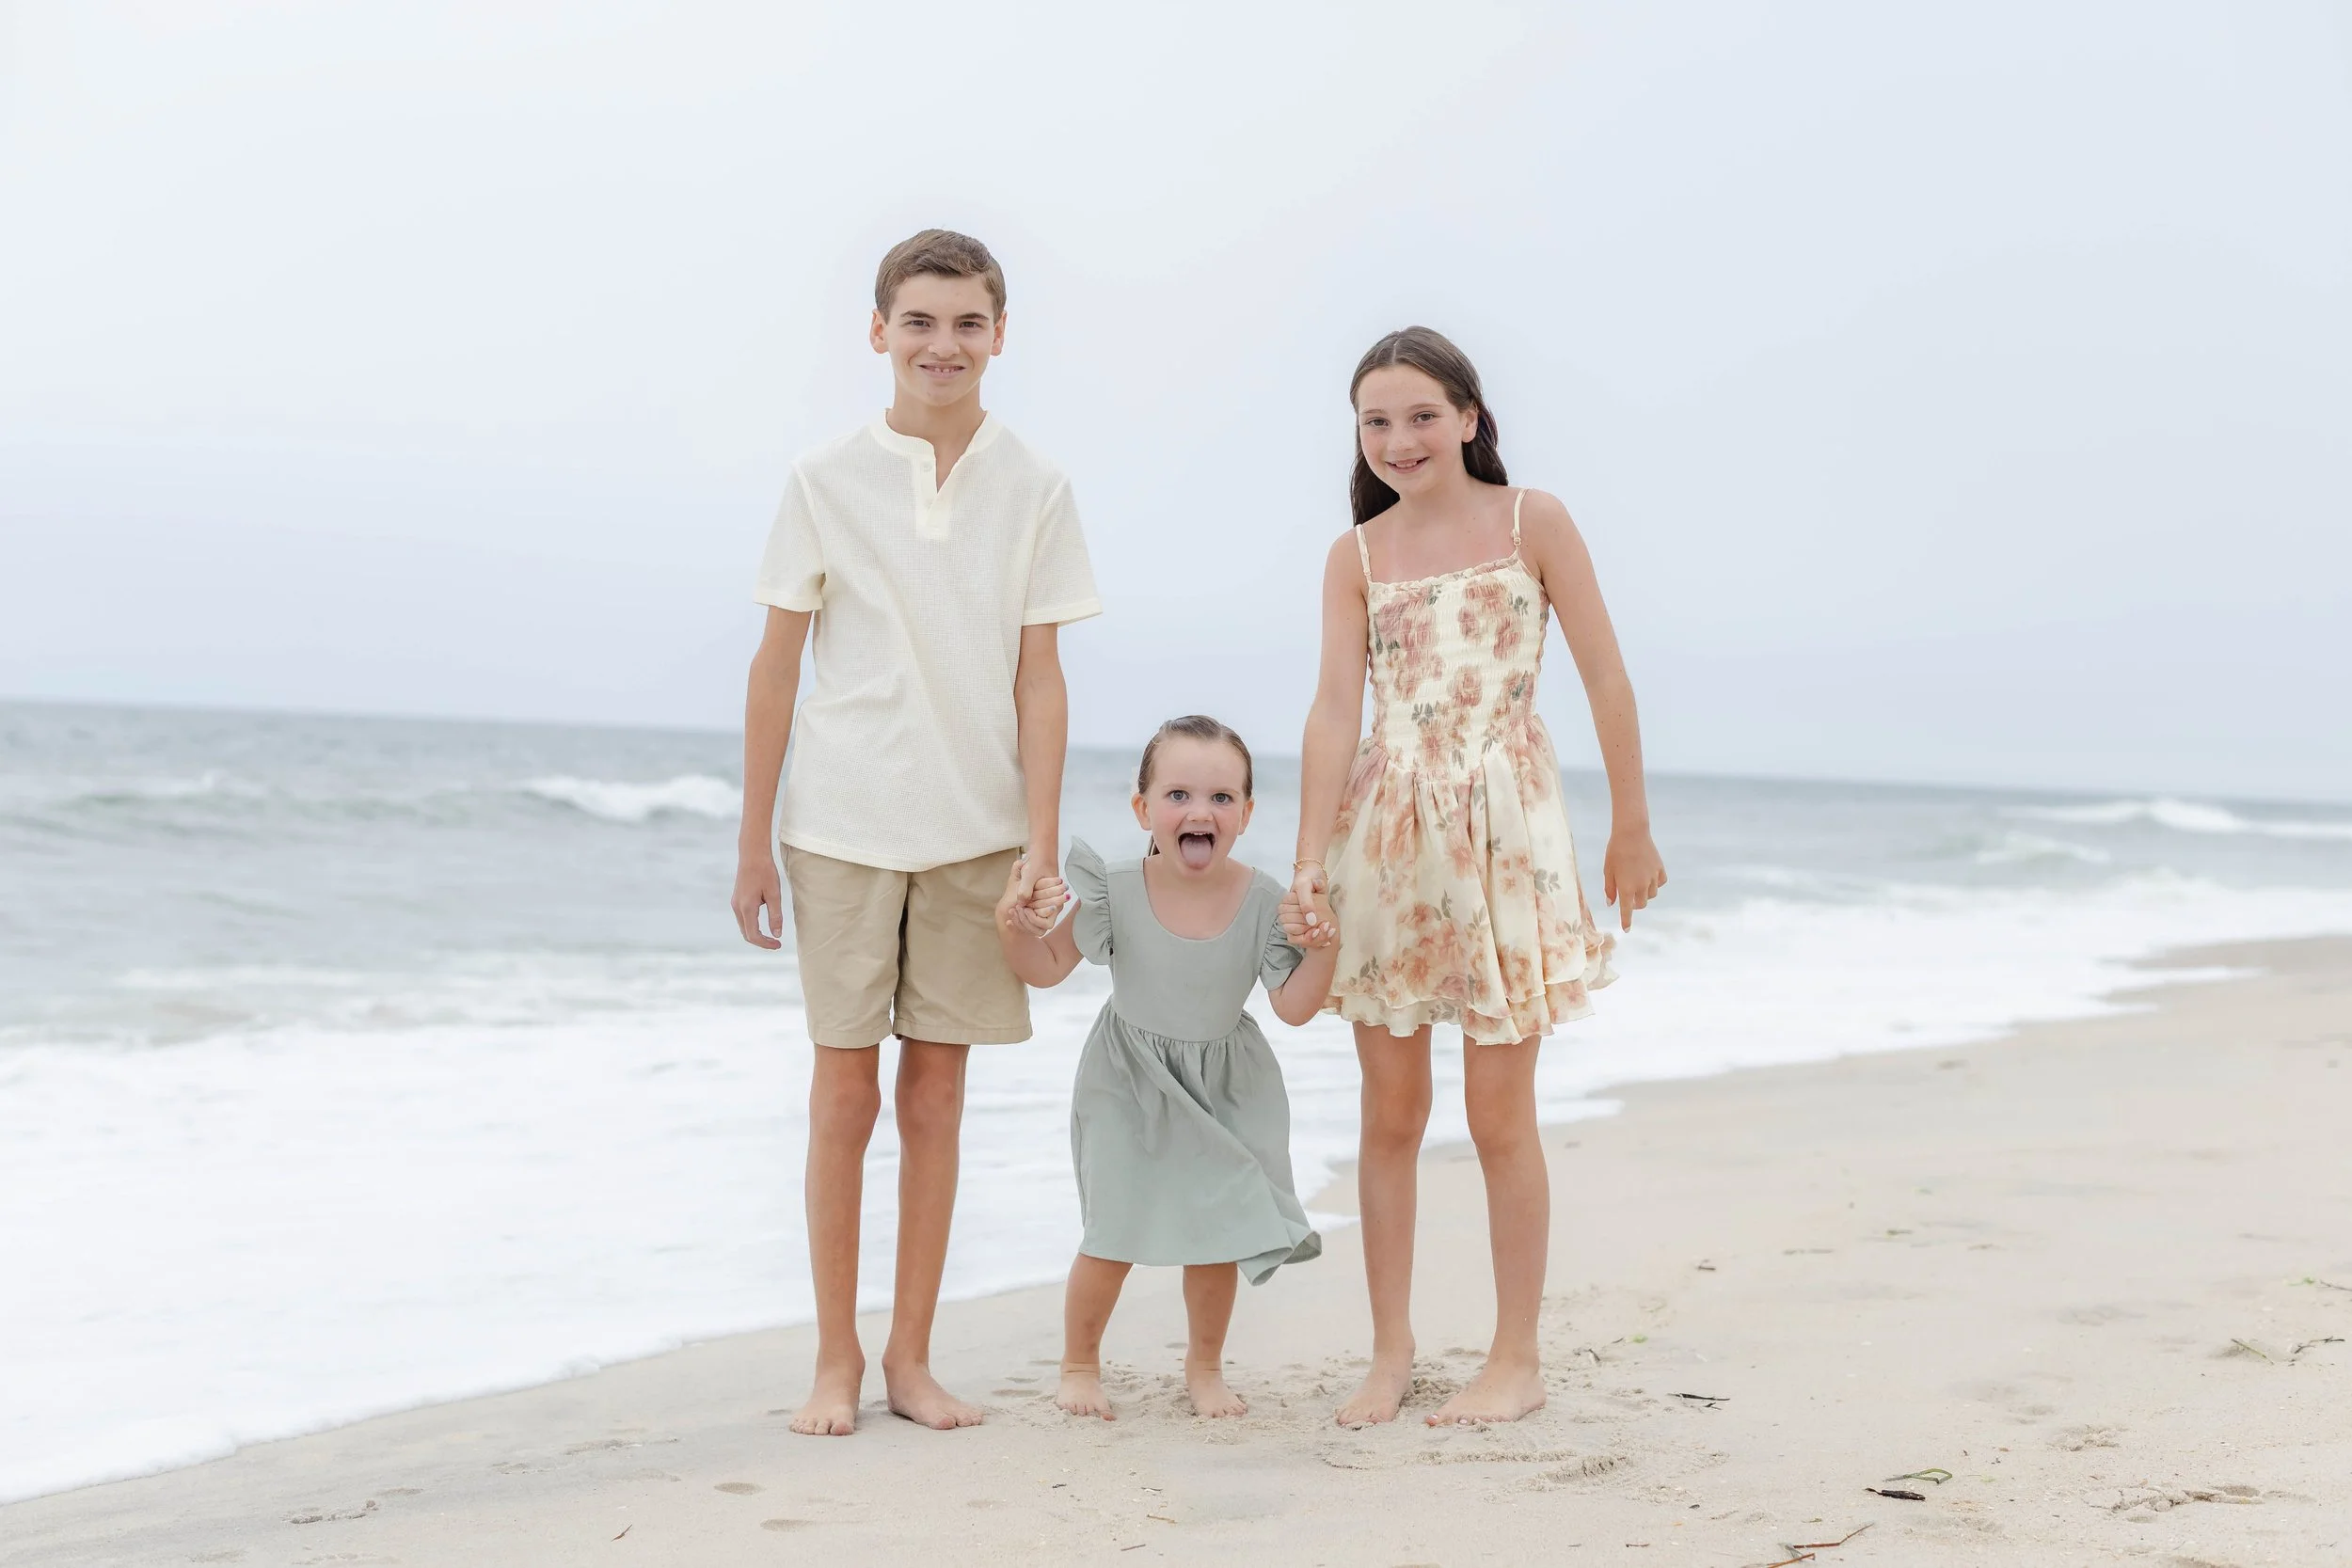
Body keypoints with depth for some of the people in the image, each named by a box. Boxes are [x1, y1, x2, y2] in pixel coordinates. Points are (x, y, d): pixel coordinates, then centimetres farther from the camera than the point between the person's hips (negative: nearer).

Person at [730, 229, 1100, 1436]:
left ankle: (911, 1356, 17)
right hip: (843, 825, -1)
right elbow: (776, 666, 3)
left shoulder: (1032, 490, 3)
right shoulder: (827, 482, 0)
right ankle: (835, 1358, 13)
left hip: (976, 830, 1)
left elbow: (1039, 677, 2)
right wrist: (751, 842, 1)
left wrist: (1042, 846, -4)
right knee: (844, 1087, 3)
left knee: (937, 1088, 7)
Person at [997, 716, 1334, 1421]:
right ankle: (1079, 1364, 20)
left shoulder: (1263, 901, -17)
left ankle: (1205, 1365, 29)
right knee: (1116, 1232, -3)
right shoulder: (1116, 891, -18)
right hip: (1130, 1085, -1)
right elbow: (1047, 968, -6)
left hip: (1225, 1090, 2)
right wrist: (1013, 925, -25)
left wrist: (1324, 948, -29)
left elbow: (1294, 1006, -12)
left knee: (1217, 1230, 5)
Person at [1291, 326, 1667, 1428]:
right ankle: (1390, 1352, 17)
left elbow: (1605, 681, 1)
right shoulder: (1357, 556, 6)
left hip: (1505, 827, -3)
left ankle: (1517, 1360, 12)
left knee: (1498, 1112, 0)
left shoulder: (1531, 522, 0)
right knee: (1389, 1111, 6)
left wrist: (1632, 829, 1)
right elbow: (1334, 707, -2)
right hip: (1384, 832, 3)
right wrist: (1308, 862, -11)